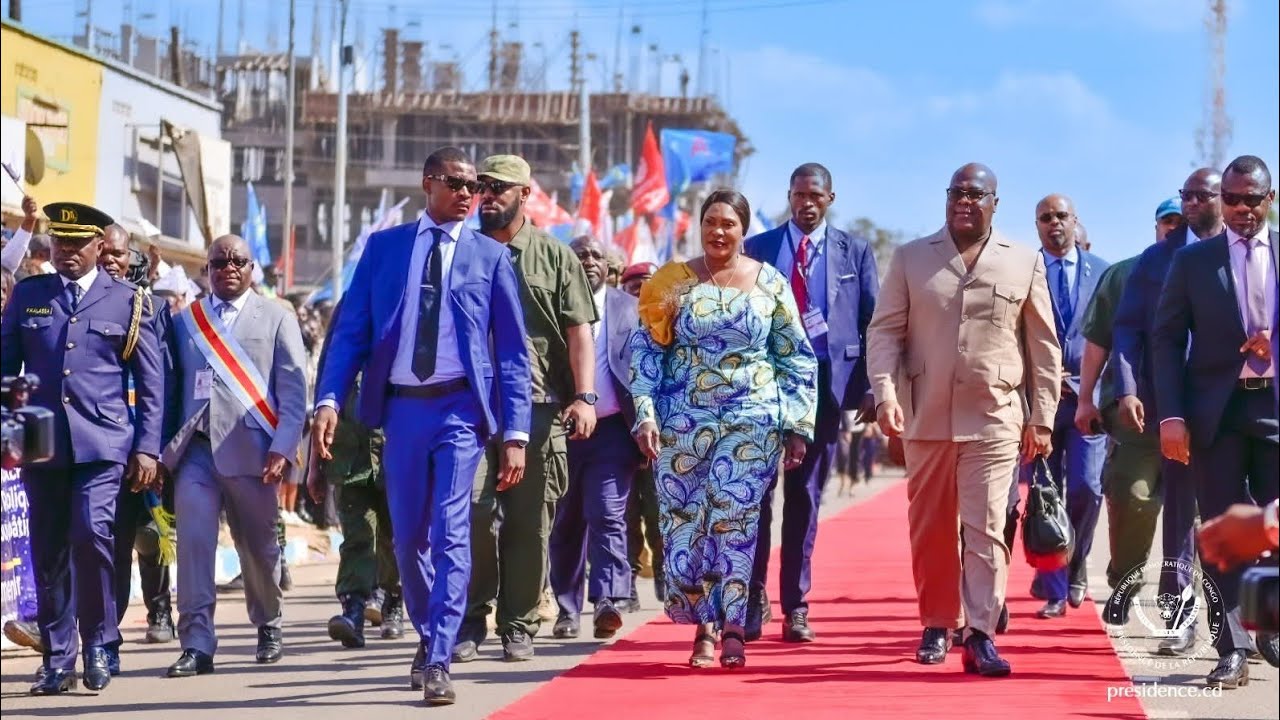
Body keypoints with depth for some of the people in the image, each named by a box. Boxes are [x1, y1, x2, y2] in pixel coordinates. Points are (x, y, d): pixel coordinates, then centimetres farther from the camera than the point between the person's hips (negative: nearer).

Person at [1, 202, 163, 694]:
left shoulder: (127, 302, 7)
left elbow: (151, 383, 7)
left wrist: (147, 448, 1)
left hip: (103, 443, -3)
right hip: (41, 445, 3)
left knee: (92, 534, -20)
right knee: (49, 554, 5)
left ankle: (98, 643, -2)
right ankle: (57, 659, 14)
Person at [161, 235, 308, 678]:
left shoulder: (276, 319, 8)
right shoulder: (184, 321, 14)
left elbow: (293, 392, 1)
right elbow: (171, 388, 11)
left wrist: (282, 450, -9)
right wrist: (165, 450, 2)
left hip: (249, 450, -1)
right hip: (196, 448, 1)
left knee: (258, 546, 8)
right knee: (192, 539, -13)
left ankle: (269, 627, 32)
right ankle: (197, 644, -12)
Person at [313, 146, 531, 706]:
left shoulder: (491, 255, 4)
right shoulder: (383, 246, 8)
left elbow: (512, 350, 3)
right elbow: (350, 328, 3)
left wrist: (515, 433, -5)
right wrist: (329, 399, -11)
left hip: (460, 407, -2)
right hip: (401, 406, 2)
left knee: (450, 531, -13)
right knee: (408, 537, 11)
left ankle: (437, 662, -11)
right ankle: (427, 636, 32)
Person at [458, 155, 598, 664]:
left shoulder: (555, 257, 10)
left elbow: (579, 331, 4)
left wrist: (585, 397, -8)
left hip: (538, 406, -1)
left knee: (530, 521, 2)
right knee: (471, 512, -9)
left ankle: (519, 627, 11)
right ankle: (470, 621, 3)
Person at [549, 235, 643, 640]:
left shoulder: (628, 308, 8)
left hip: (611, 429, -1)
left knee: (608, 515, -11)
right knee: (566, 522, 8)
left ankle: (608, 602, -17)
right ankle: (567, 609, 17)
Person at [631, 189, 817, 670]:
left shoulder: (770, 283, 4)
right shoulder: (674, 282, 4)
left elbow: (797, 359, 7)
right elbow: (646, 348, 3)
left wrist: (798, 426, 3)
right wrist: (645, 414, -6)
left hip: (752, 418, -1)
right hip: (683, 418, 1)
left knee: (734, 516, -8)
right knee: (685, 519, 0)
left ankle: (732, 627, 0)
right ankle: (704, 626, 11)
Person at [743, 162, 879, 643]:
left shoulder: (855, 252, 8)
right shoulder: (757, 250, 7)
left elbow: (873, 323, 5)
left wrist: (870, 386, -4)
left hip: (827, 383, 0)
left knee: (806, 496, 5)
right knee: (757, 491, -3)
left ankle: (795, 607, 10)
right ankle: (753, 597, 7)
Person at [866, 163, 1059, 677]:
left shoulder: (1024, 263, 5)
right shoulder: (911, 258, 7)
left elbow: (1044, 346, 8)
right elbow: (884, 332, 3)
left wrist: (1043, 418, 4)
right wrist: (886, 395, -11)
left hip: (995, 420, -1)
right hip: (927, 418, 2)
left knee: (985, 528, -9)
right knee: (930, 530, 9)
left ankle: (980, 635, -8)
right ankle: (937, 625, 22)